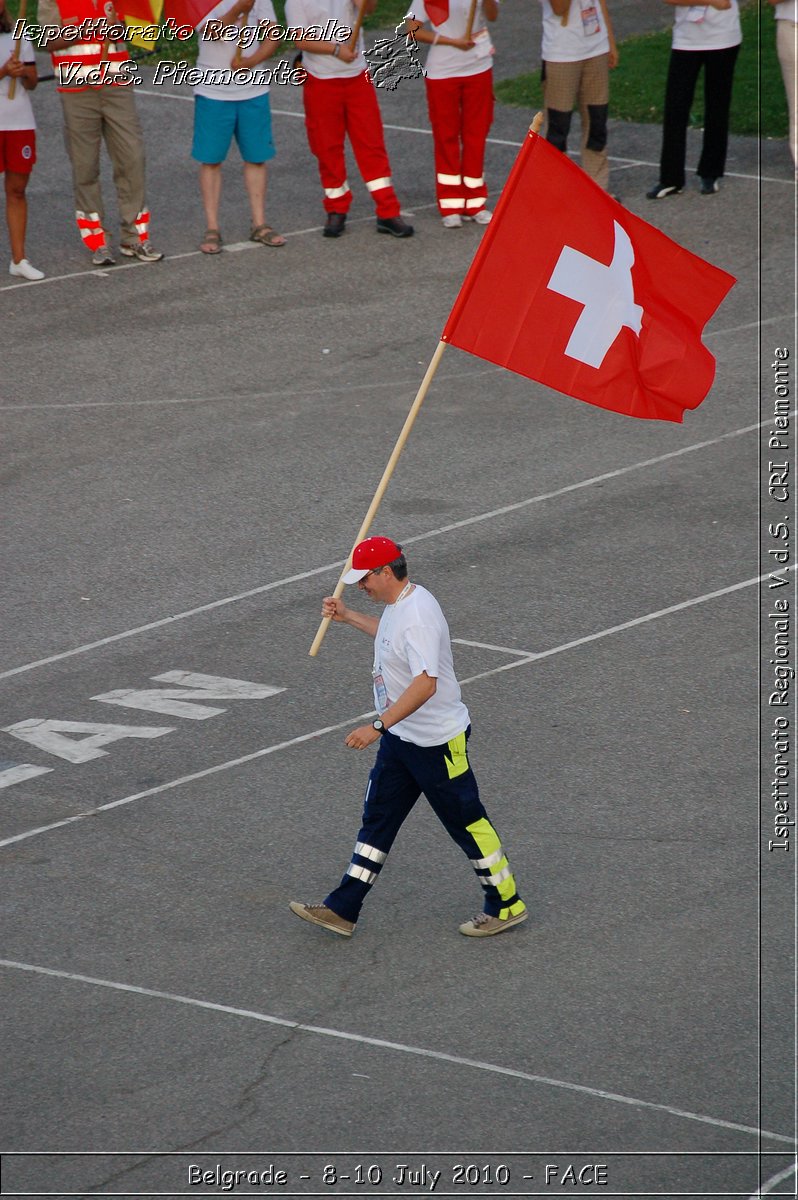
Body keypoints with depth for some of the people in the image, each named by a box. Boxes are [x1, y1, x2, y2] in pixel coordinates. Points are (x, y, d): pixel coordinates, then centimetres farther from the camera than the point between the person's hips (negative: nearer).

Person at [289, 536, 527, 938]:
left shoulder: (418, 615, -27)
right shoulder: (398, 604, 5)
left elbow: (425, 683, -36)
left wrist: (378, 725, -38)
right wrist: (348, 616, 31)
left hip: (437, 742, -10)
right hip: (399, 738, 10)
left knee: (466, 822, 2)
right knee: (377, 819, 11)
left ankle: (506, 905, 16)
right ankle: (342, 910, 15)